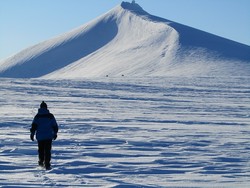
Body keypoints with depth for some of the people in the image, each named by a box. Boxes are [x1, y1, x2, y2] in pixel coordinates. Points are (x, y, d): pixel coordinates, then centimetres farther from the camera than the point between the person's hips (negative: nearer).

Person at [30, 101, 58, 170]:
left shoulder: (37, 116, -2)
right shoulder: (50, 116, -1)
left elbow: (34, 126, -5)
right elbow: (55, 126, 5)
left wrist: (32, 134, 3)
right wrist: (55, 133, 18)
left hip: (40, 136, 1)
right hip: (48, 136, -1)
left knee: (41, 149, 20)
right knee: (47, 151, -1)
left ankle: (41, 161, 23)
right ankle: (47, 164, -8)